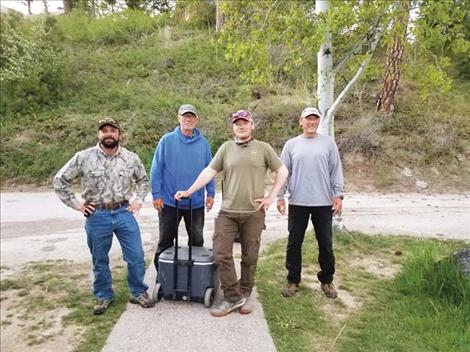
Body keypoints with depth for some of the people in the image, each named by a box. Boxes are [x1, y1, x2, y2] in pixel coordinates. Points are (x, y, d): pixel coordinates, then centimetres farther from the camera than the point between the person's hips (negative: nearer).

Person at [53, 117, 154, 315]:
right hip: (97, 216, -1)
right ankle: (103, 296, 31)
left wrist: (138, 200, 6)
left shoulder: (131, 158, 0)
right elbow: (60, 180, 2)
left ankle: (138, 292, 24)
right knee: (100, 260, 12)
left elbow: (143, 180, 18)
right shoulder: (83, 157, -5)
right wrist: (76, 204, -1)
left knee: (136, 256, 4)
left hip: (124, 213, 1)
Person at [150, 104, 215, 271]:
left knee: (197, 241, 13)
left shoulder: (203, 143, 3)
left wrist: (211, 193, 1)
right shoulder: (167, 140, -5)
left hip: (196, 203, 2)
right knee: (165, 242, 11)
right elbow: (156, 170, -5)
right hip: (169, 202, -2)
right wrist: (156, 195, -9)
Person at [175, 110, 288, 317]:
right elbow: (209, 172, 2)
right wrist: (189, 191, -5)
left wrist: (271, 197, 0)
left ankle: (245, 295, 26)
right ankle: (233, 297, 10)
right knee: (221, 254, -3)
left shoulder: (263, 148, 4)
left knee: (250, 257, 8)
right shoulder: (226, 148, 7)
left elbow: (282, 172, 7)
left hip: (254, 213, -1)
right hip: (228, 212, 1)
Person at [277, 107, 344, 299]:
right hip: (297, 203, 1)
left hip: (323, 203, 0)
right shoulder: (291, 144, 6)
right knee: (294, 243, 7)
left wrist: (338, 195, -1)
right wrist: (280, 196, 0)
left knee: (325, 244, 9)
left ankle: (326, 280, 26)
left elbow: (336, 171, 5)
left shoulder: (328, 143, 5)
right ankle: (293, 280, 22)